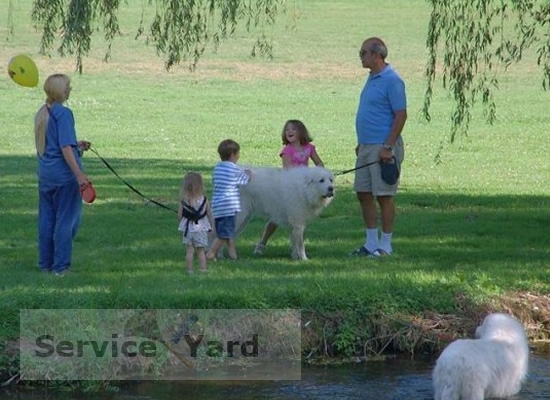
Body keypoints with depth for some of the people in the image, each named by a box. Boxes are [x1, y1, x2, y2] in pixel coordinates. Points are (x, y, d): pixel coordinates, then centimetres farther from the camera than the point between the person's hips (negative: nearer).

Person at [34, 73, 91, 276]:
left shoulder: (41, 113, 10)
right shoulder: (63, 113, -15)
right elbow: (65, 148, -21)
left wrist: (76, 146, 24)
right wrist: (79, 174, -22)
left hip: (45, 174, 8)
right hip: (64, 175, -8)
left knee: (46, 219, 13)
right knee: (66, 219, 0)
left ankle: (45, 263, 19)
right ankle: (60, 266, 2)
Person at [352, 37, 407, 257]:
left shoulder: (391, 80, -14)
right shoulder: (372, 78, 15)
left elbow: (401, 115, -18)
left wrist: (388, 147, -21)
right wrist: (361, 144, 22)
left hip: (382, 148, -10)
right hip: (366, 147, 10)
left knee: (383, 196, -3)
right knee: (364, 194, 10)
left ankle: (385, 245, 3)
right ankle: (371, 243, 17)